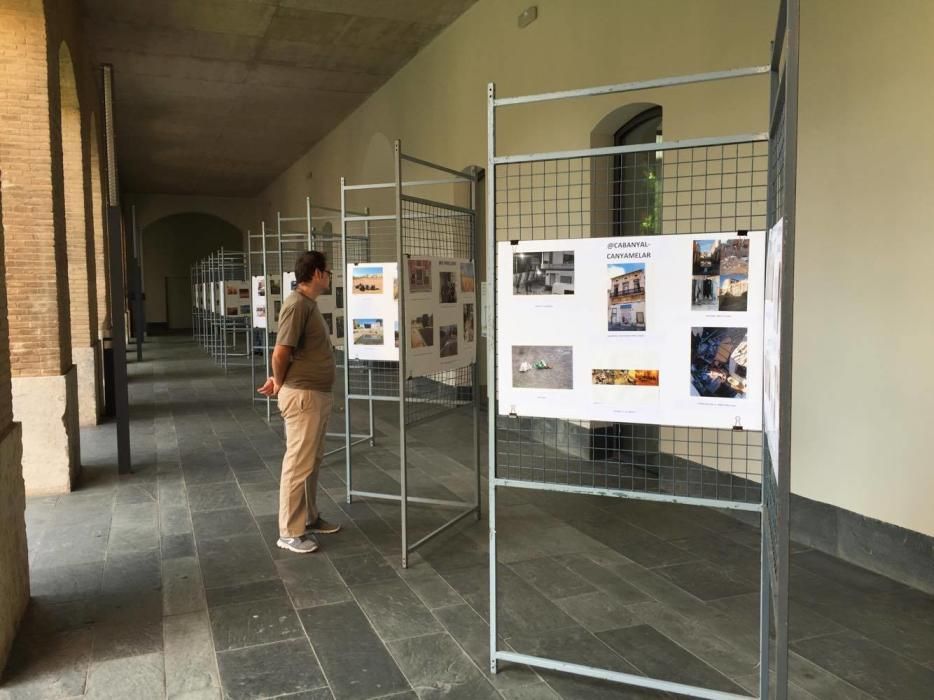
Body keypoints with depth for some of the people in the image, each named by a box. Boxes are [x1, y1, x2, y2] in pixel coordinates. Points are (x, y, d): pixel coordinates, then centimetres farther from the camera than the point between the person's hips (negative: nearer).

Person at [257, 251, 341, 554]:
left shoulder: (309, 303, 13)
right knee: (298, 464, -2)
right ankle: (290, 532, 8)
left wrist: (278, 381, 11)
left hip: (318, 394, 10)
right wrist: (280, 384, -5)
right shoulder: (297, 305, -18)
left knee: (312, 461, 18)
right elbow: (280, 353, -21)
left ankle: (309, 518, 31)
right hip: (303, 396, -10)